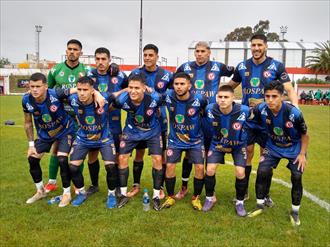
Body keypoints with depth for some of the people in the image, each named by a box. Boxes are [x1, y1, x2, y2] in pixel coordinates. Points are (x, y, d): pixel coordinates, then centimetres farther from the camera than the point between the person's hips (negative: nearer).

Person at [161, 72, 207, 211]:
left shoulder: (199, 99, -21)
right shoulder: (168, 96, -16)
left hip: (195, 140, -1)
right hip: (175, 139, 1)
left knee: (200, 167, -7)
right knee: (170, 166, -4)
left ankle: (196, 198, 16)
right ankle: (170, 197, 17)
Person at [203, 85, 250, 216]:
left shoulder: (244, 110, -30)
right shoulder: (210, 109, -25)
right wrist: (214, 136, 3)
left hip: (238, 145, -1)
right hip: (217, 143, 1)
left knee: (240, 172, -11)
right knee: (210, 170, -7)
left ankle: (240, 202, 14)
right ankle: (210, 198, 19)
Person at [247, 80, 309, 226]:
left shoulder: (294, 113, -30)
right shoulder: (261, 109, -26)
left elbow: (305, 135, -13)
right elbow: (246, 118, -5)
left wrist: (302, 154, -12)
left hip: (294, 149, -1)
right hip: (273, 147, 2)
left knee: (297, 177, -4)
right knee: (262, 171, -11)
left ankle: (295, 211, 20)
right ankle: (260, 205, 10)